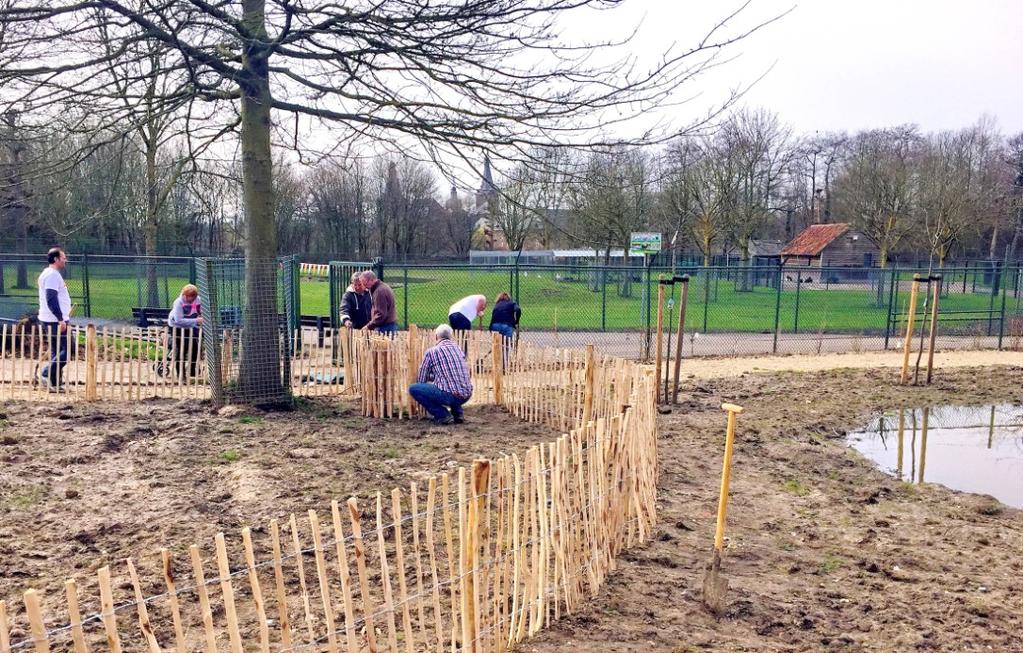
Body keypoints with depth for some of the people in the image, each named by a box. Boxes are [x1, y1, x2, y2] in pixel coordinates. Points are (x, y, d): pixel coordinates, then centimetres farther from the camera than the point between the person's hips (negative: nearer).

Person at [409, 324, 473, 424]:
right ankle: (458, 413, 19)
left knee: (413, 389, 3)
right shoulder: (459, 349, 16)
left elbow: (421, 380, 5)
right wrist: (433, 376, 40)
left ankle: (443, 415, 0)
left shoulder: (431, 351, 0)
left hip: (449, 395, -7)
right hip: (467, 395, 7)